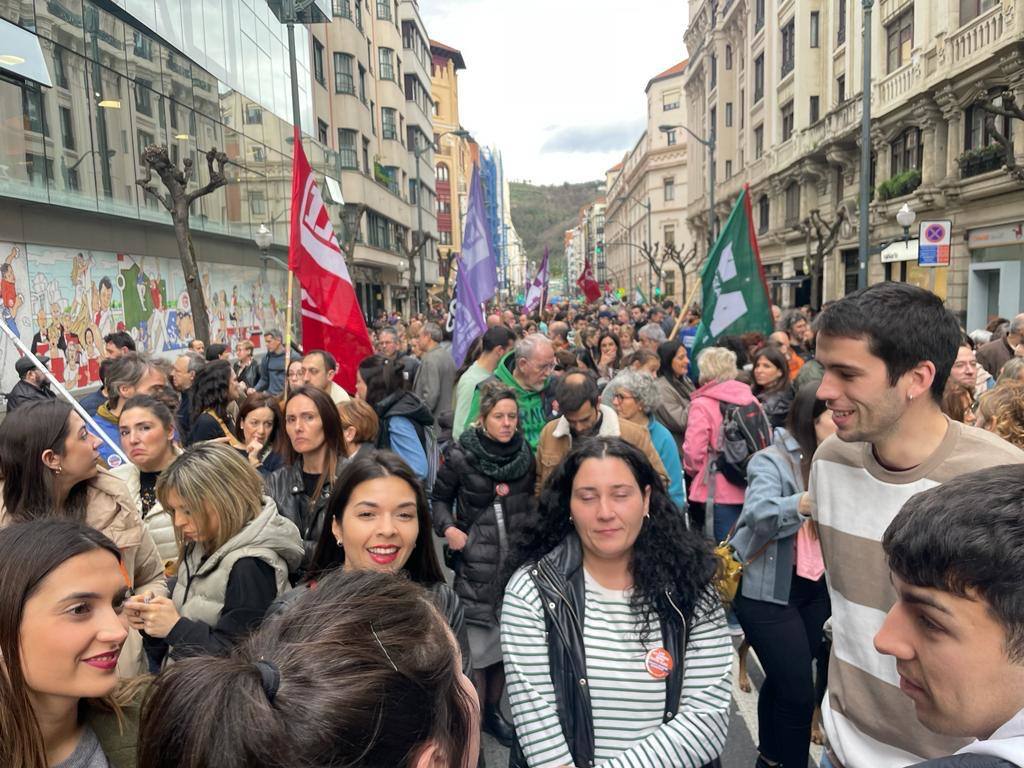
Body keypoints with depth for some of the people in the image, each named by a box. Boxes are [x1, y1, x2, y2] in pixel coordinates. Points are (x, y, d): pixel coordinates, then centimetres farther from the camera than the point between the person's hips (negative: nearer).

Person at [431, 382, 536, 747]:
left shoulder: (525, 454, 5)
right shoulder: (460, 455, -7)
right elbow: (439, 497, 3)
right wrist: (447, 528, -13)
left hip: (516, 558, 4)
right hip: (476, 561, -4)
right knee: (478, 640, -3)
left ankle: (493, 711, 31)